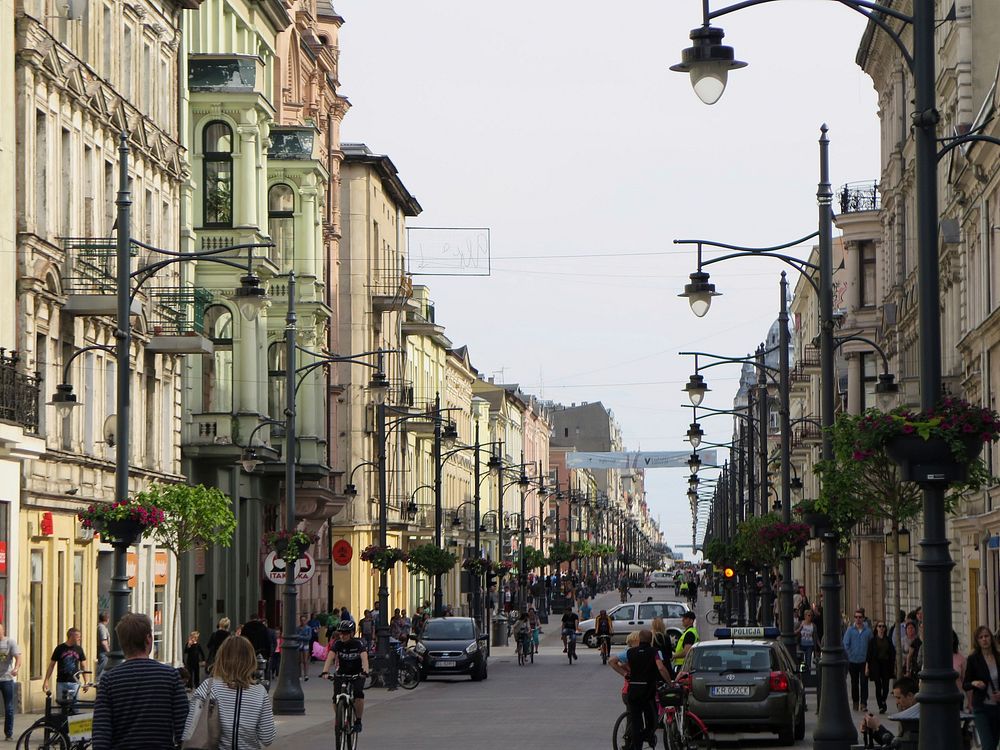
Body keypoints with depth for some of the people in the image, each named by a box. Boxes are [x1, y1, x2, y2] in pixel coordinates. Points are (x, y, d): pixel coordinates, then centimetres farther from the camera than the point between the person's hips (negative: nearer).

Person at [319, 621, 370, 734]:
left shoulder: (358, 644, -15)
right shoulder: (337, 644, -10)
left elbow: (364, 658, -30)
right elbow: (330, 657, -23)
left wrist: (365, 671, -49)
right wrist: (325, 672, -41)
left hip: (357, 675, -2)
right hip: (341, 674, 2)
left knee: (359, 695, -27)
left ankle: (358, 721, -11)